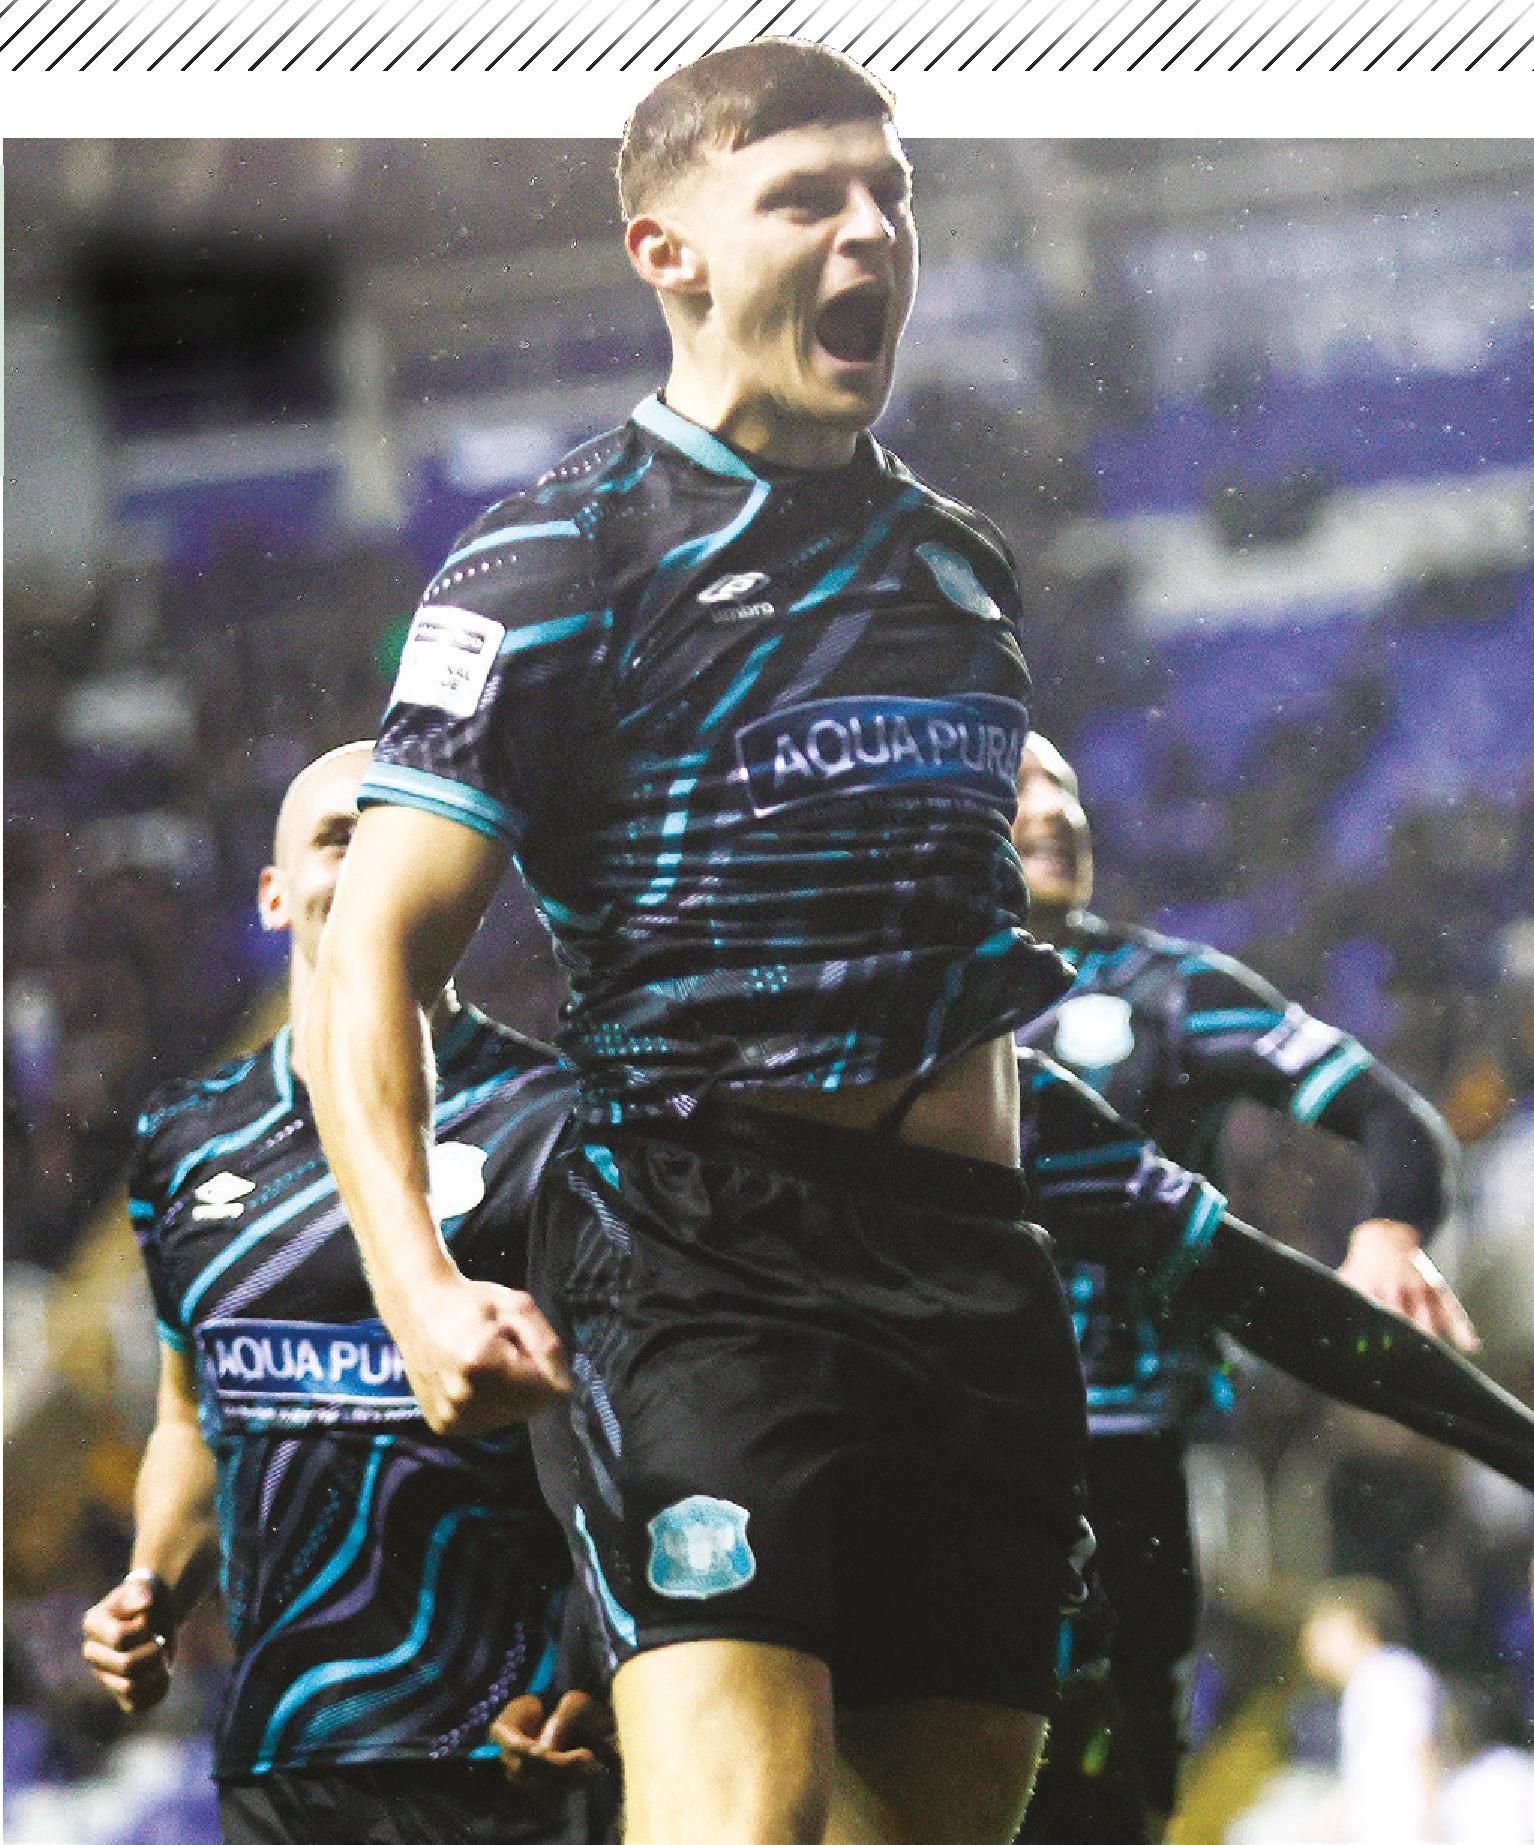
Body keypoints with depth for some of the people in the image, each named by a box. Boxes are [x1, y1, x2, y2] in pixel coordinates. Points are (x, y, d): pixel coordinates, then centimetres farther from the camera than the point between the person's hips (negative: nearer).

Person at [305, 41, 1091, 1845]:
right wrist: (420, 1289, -22)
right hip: (700, 1257, -6)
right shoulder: (561, 560, 0)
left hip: (976, 1276, 6)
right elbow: (374, 952, -6)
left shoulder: (963, 562, 19)